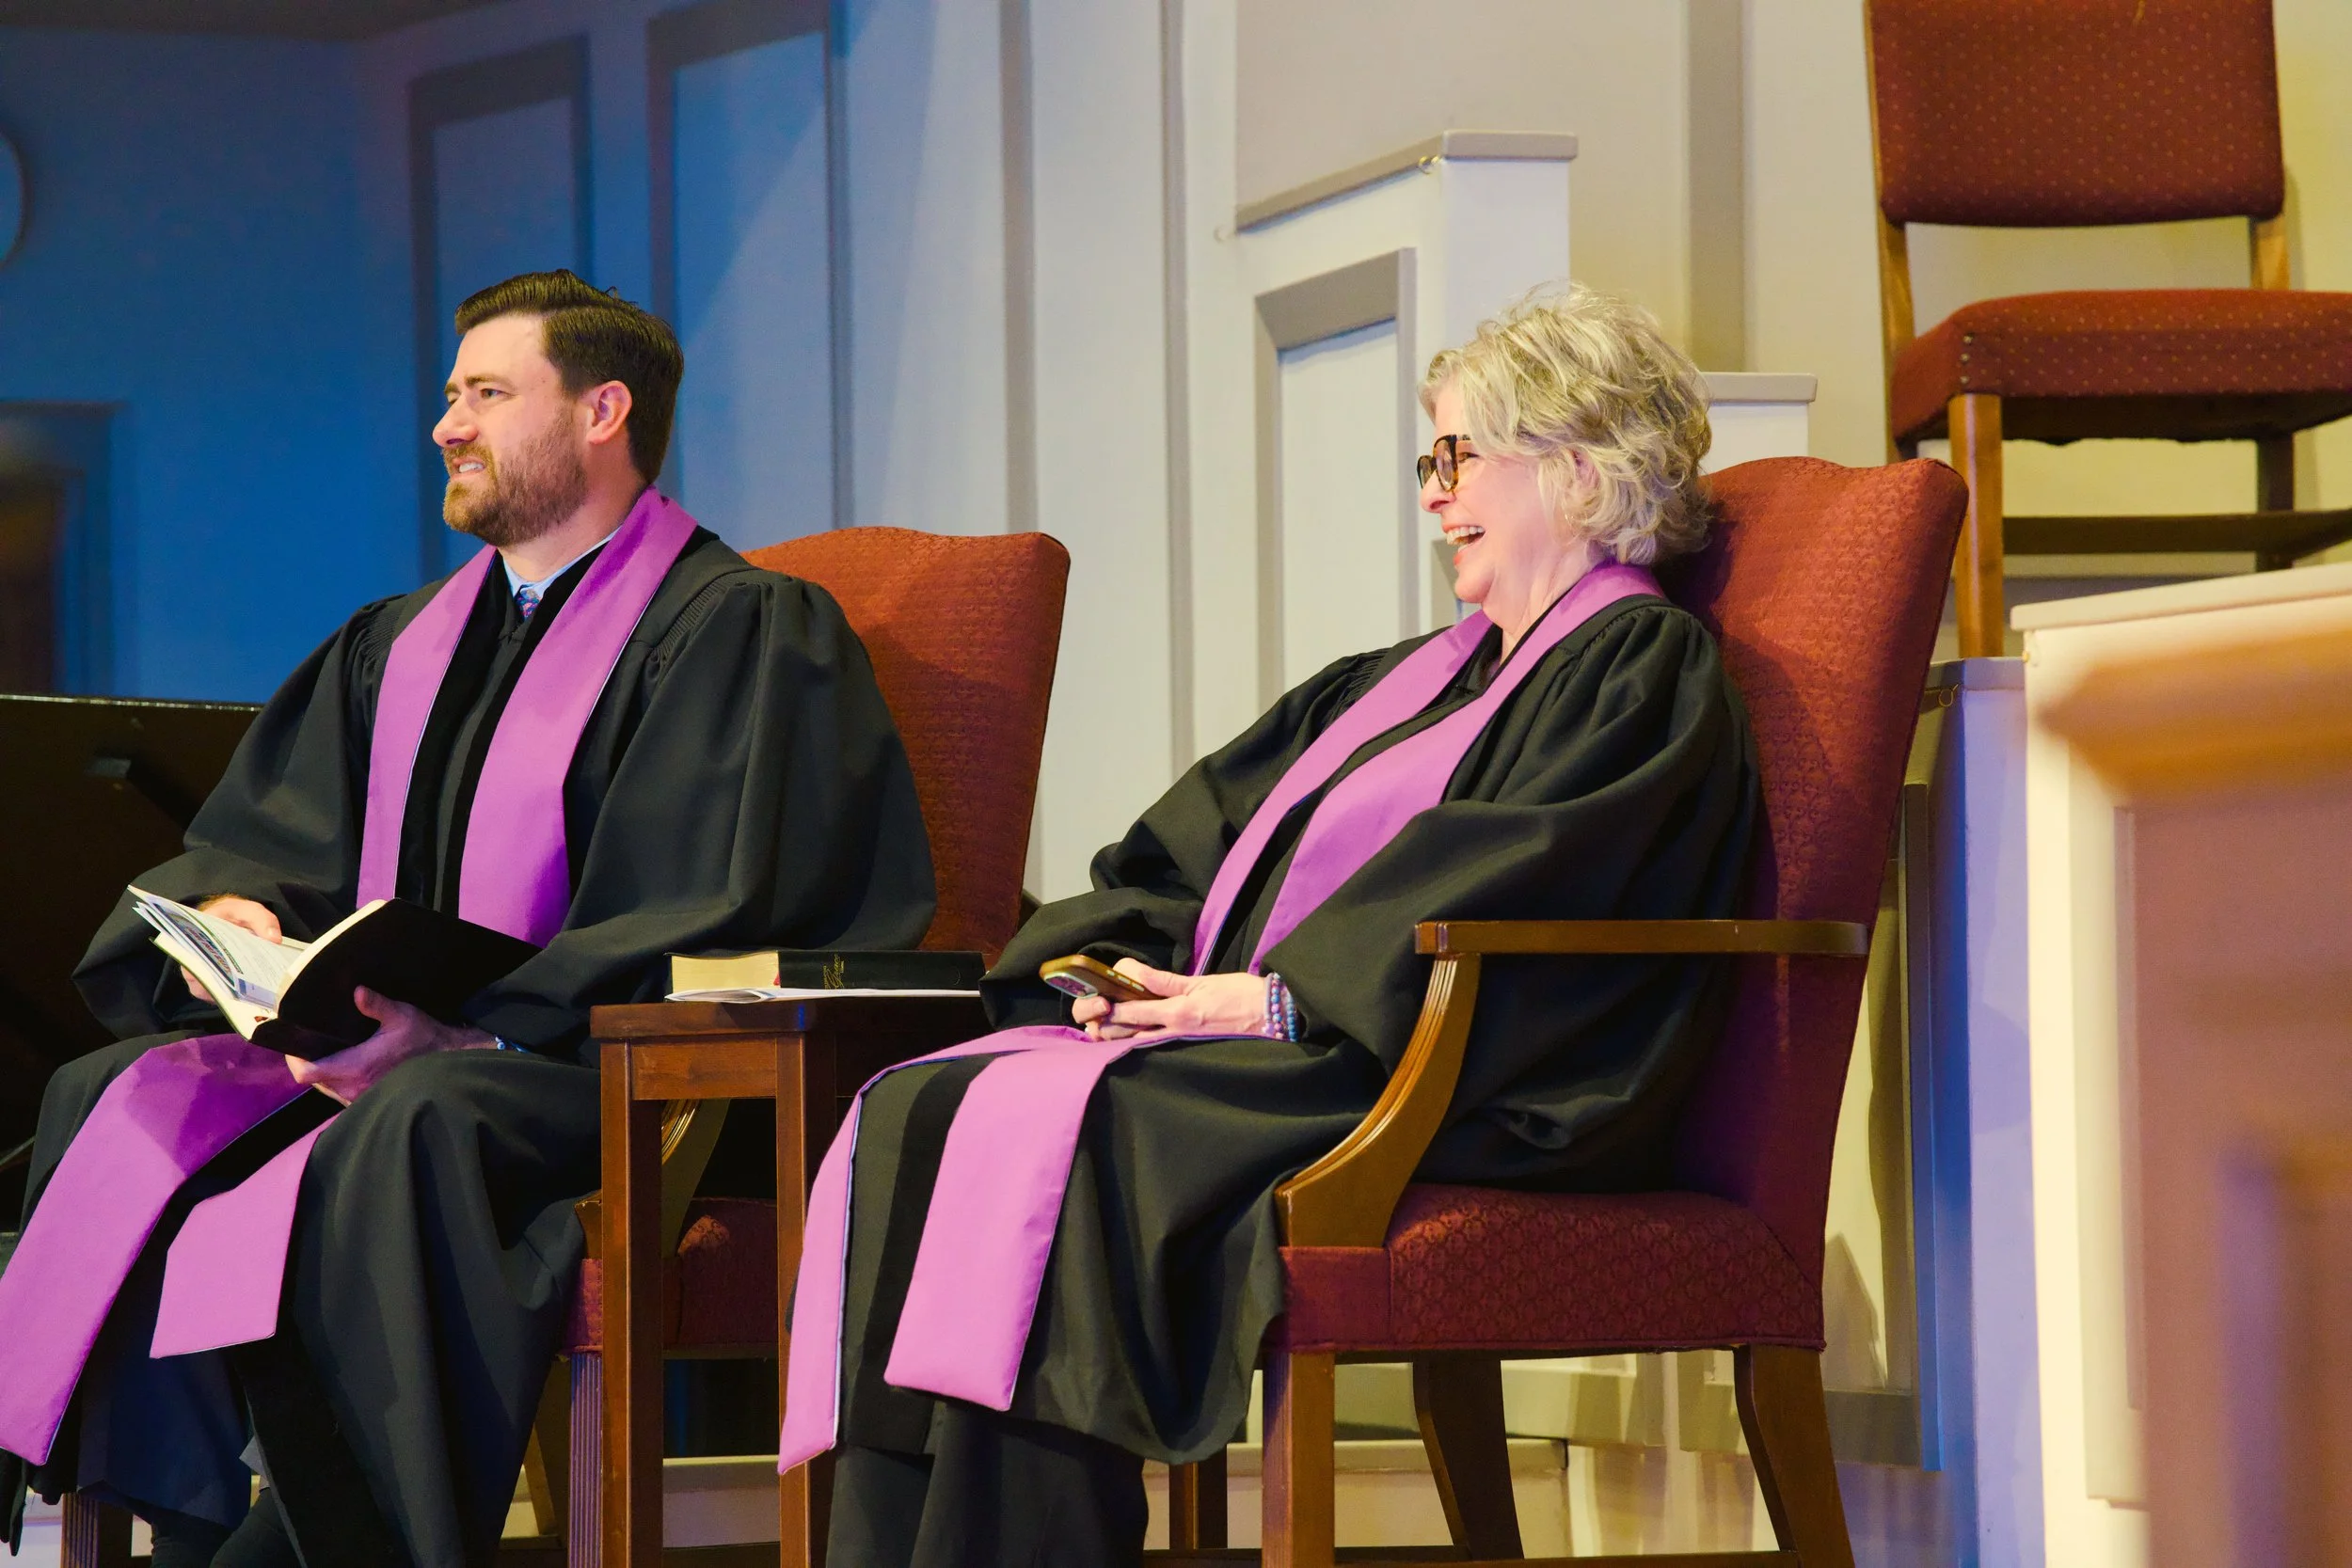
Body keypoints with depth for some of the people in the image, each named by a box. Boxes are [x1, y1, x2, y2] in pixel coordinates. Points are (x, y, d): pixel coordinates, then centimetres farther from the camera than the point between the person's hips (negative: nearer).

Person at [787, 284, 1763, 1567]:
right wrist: (1116, 961, 3)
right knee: (911, 1116, -14)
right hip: (1267, 1061, 9)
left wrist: (1283, 994, -19)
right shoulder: (1411, 677, 30)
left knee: (1044, 1120, -30)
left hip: (1439, 1088, -9)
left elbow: (1515, 878, -15)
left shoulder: (1642, 667, 1)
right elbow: (1193, 841, 23)